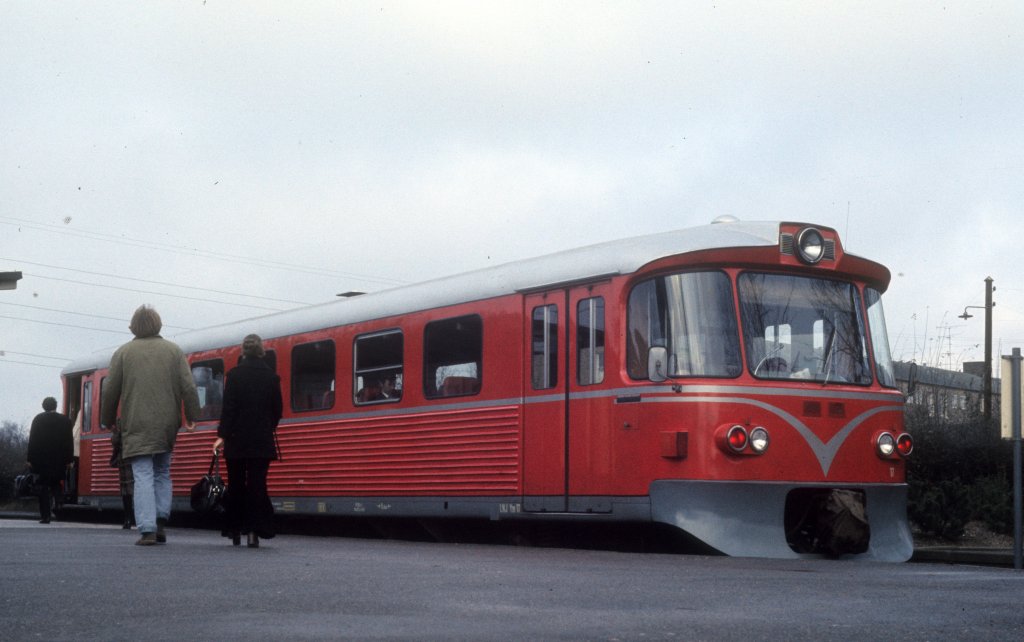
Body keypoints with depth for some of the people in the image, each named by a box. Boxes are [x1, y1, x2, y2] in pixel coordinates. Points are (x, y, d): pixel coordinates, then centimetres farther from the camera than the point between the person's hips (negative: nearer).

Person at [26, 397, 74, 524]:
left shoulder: (38, 419, 0)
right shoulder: (65, 420, 2)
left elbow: (32, 440, -1)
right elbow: (69, 442, 1)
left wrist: (30, 459, 3)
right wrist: (69, 459, 4)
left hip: (42, 459, -1)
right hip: (59, 460, 1)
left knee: (44, 487, 1)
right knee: (56, 484, 17)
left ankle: (45, 515, -4)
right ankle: (58, 504, -5)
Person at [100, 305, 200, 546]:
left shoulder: (123, 353, 3)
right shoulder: (174, 351, 6)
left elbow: (111, 391, 3)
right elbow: (188, 387, -2)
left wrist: (108, 420, 14)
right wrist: (192, 417, 2)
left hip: (136, 425, -2)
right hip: (167, 425, 2)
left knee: (143, 476, -5)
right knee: (162, 472, 17)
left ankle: (148, 529, -14)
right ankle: (160, 520, 4)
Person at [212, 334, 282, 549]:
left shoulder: (235, 375, -6)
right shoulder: (272, 377, 1)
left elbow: (228, 407, -10)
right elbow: (277, 409, 6)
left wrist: (222, 436, -7)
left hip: (237, 440, -1)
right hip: (262, 442, 1)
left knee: (236, 485, 10)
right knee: (257, 486, 0)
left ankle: (235, 531, 16)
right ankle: (254, 532, -8)